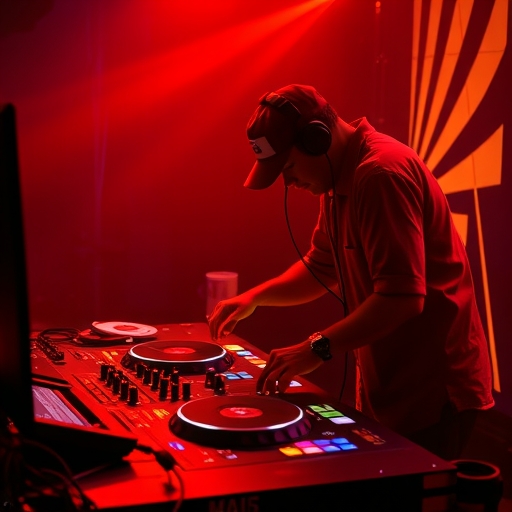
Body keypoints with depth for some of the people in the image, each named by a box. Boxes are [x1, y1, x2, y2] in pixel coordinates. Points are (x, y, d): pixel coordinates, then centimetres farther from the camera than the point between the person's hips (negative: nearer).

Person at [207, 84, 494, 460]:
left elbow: (402, 297, -28)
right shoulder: (341, 181, 10)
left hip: (431, 391, -9)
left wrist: (318, 348, -25)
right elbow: (321, 269, 21)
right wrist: (256, 297, 8)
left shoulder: (382, 173, -22)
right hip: (389, 388, 10)